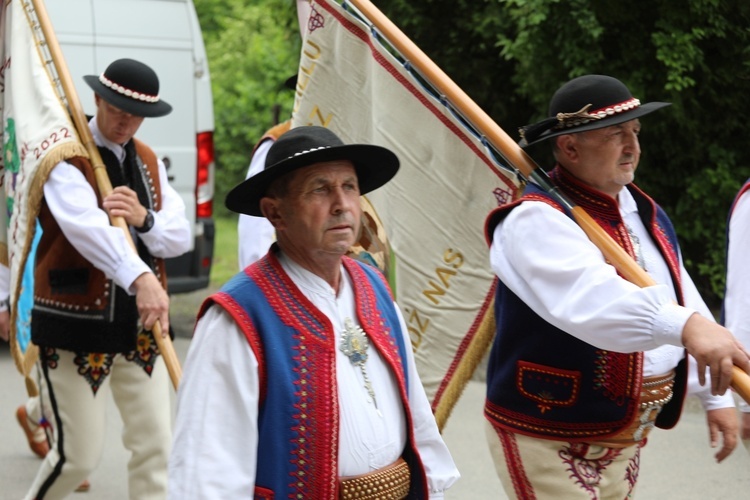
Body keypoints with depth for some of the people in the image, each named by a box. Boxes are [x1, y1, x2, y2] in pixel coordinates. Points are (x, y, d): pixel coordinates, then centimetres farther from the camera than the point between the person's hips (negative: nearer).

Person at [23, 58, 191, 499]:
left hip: (142, 326, 6)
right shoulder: (66, 158, -11)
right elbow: (86, 225, -31)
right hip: (77, 328, -6)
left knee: (156, 446, 5)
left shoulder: (150, 161, 11)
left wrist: (143, 218, -20)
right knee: (79, 456, 1)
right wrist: (140, 277, -46)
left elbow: (181, 236, 3)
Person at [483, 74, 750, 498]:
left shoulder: (644, 212, 10)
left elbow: (682, 298, 15)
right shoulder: (536, 220, -20)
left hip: (627, 437, 8)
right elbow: (590, 297, -39)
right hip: (552, 442, -8)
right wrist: (684, 325, -54)